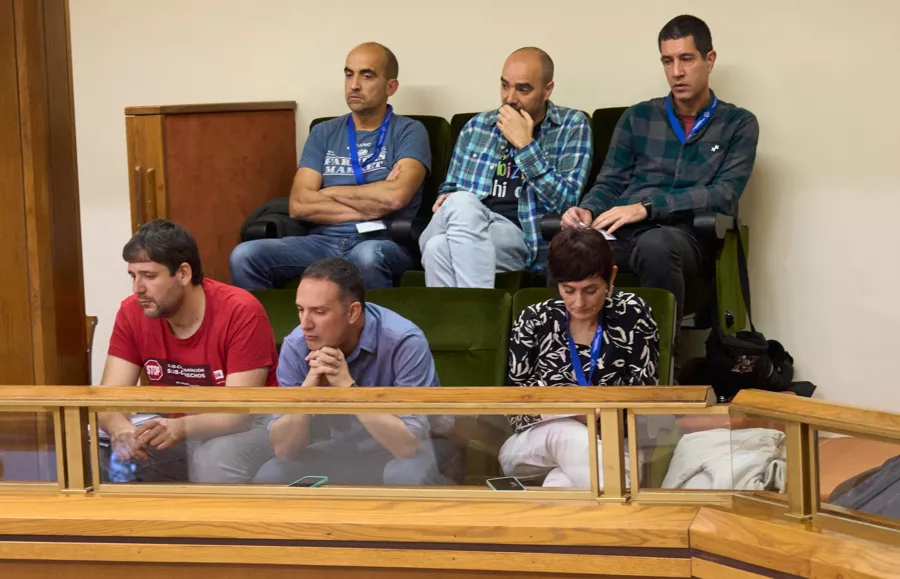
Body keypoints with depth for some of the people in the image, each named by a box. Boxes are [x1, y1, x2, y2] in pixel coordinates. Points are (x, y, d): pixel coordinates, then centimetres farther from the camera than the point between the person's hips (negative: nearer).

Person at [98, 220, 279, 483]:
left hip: (246, 426, -4)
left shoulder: (242, 312, -23)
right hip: (171, 426, 5)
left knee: (217, 457, -37)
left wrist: (183, 428, -45)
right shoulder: (132, 313, -8)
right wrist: (119, 427, -37)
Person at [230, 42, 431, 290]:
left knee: (367, 257, -41)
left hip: (382, 242, -3)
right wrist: (370, 208, -5)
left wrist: (330, 192, 1)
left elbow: (396, 196, -13)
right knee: (245, 256, -22)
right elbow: (299, 205, 3)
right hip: (323, 240, 4)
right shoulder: (323, 134, 16)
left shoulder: (408, 132, 6)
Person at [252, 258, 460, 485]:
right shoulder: (296, 346, -15)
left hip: (417, 446, -4)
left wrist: (348, 386, -37)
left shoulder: (404, 342, -28)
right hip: (344, 451, 4)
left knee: (405, 476, -37)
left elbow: (408, 443, -32)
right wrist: (307, 389, -32)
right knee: (270, 476, -18)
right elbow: (283, 448, -16)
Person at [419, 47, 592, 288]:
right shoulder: (477, 126, 20)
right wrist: (448, 201, 3)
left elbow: (565, 202, -3)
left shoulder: (572, 126, 9)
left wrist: (525, 145, -8)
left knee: (440, 248, -35)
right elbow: (450, 187, 29)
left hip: (519, 236, -4)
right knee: (462, 202, -35)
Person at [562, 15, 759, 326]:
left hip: (686, 234, -2)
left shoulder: (738, 123, 12)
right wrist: (587, 211, -6)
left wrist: (647, 207, -14)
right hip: (623, 231, 2)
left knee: (655, 244, -41)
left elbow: (725, 195, -2)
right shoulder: (637, 117, 21)